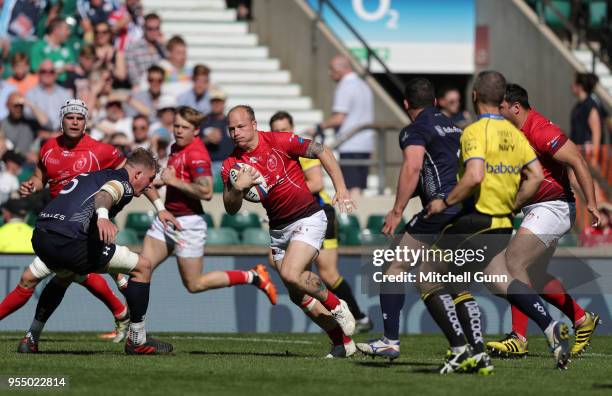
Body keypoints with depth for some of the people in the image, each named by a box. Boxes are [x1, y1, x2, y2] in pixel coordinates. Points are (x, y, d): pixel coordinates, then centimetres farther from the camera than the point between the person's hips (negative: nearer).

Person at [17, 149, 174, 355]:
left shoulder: (99, 175, 29)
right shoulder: (123, 183, 0)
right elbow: (103, 195, -24)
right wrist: (103, 217, -44)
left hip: (39, 237, 9)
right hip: (67, 240, -9)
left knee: (64, 276, 43)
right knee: (142, 267, 1)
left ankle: (30, 339, 40)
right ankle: (137, 341, 7)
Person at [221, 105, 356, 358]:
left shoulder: (279, 142, -12)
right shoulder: (231, 164, 0)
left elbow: (322, 152, -5)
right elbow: (231, 208, 0)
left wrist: (341, 189, -11)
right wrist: (237, 187, -20)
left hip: (307, 217, -6)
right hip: (278, 228, 6)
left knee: (290, 274, -25)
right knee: (298, 295, 5)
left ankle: (335, 306, 0)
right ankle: (342, 342, 19)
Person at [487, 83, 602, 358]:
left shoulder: (540, 131, -19)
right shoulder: (516, 133, 10)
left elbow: (577, 162, -21)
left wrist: (591, 204, -25)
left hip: (552, 208, -10)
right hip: (536, 209, 10)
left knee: (514, 264, -16)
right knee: (534, 277, 15)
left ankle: (518, 338, -15)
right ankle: (582, 320, 28)